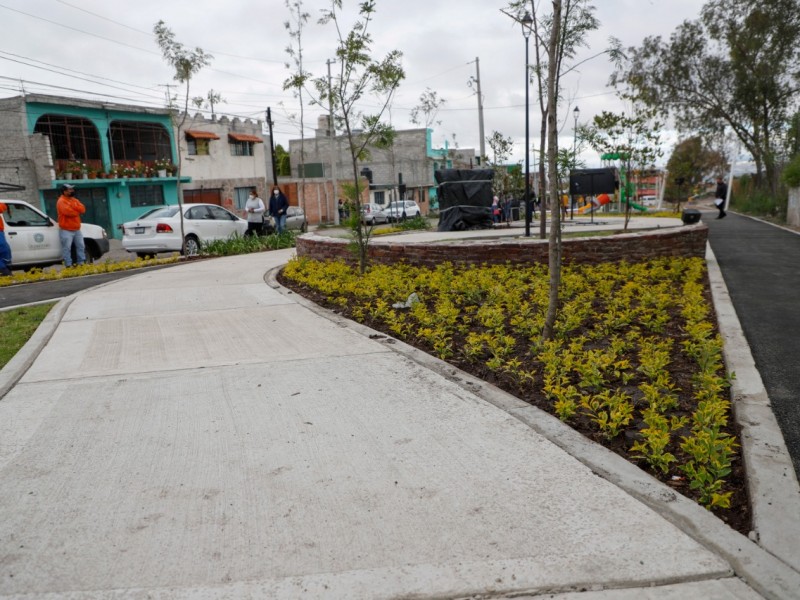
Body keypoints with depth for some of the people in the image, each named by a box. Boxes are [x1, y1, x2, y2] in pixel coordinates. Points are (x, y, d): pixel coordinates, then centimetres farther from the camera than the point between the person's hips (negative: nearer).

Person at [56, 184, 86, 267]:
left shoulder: (74, 200, 15)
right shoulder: (61, 201, -8)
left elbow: (82, 209, 1)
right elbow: (67, 211, -22)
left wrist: (72, 205, -13)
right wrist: (77, 212, -5)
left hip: (76, 229, 7)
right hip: (66, 230, -7)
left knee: (81, 246, 8)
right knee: (67, 248, -7)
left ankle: (81, 263, 15)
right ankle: (68, 265, -7)